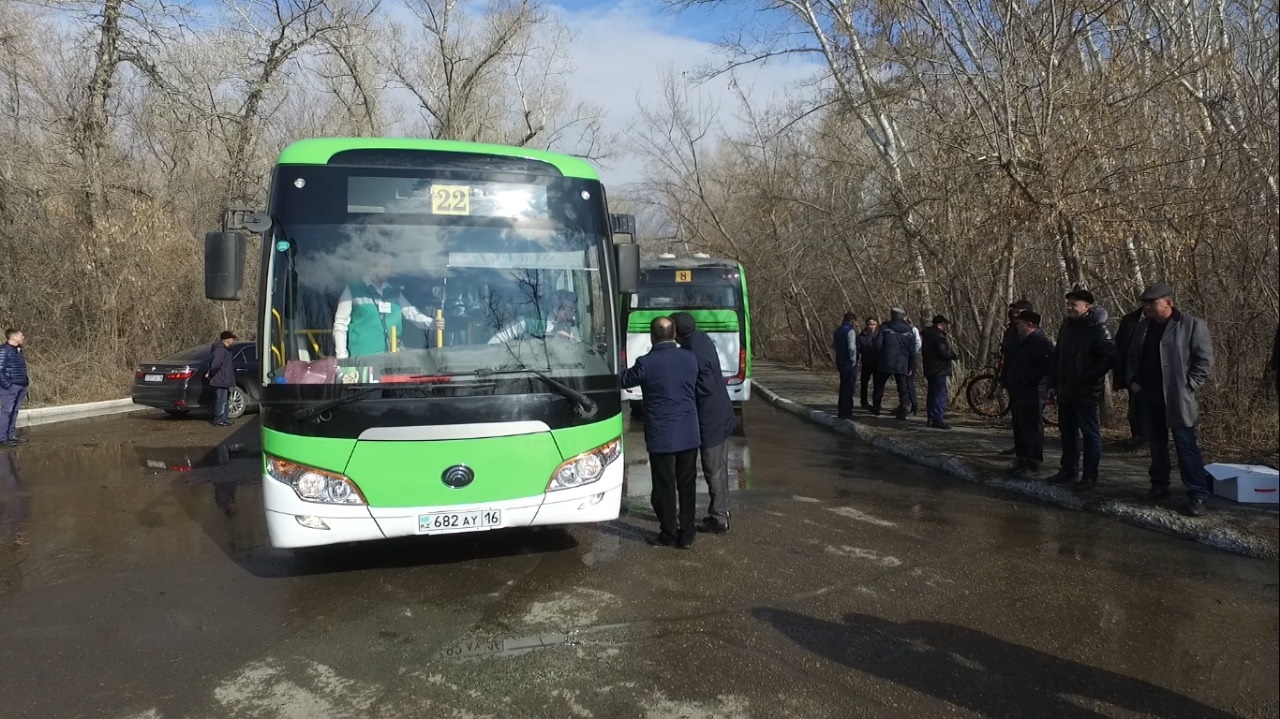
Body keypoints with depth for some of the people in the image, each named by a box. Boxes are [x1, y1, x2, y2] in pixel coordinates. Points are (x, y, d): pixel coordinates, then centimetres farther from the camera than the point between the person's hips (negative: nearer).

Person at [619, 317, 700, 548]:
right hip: (689, 434, 4)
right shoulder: (690, 359, -2)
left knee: (664, 487, 8)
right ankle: (687, 534, 20)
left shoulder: (646, 364, -15)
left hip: (661, 437, -4)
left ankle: (668, 535, 18)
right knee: (687, 485, 13)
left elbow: (623, 380, 2)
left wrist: (620, 371, 23)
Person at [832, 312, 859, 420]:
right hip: (848, 363, -9)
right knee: (849, 388, -3)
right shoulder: (850, 331, -15)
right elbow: (852, 347, -24)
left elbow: (833, 347, 21)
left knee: (844, 386, 18)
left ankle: (841, 411, 25)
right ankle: (846, 413, -1)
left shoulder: (838, 330, 13)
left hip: (840, 361, 9)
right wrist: (854, 360, -13)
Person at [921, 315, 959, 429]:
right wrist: (955, 356, -4)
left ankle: (931, 418, 22)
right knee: (940, 395, -9)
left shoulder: (928, 335, 15)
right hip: (939, 370, -10)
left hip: (930, 369, 10)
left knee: (932, 394, 16)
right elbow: (944, 353, -23)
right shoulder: (939, 336, -17)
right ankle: (937, 420, -11)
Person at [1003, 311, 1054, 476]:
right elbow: (1010, 362, 28)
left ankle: (1033, 463, 0)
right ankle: (1021, 459, 24)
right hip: (1017, 392, 10)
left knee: (1032, 429, -5)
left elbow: (1048, 365, -25)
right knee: (1019, 428, 15)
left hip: (1032, 394, -10)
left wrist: (1027, 379, -23)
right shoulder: (1022, 341, 18)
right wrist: (1008, 382, 14)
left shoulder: (1042, 342, -13)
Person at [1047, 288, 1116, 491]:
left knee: (1090, 434, 1)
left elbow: (1109, 357, -18)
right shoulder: (1066, 326, 11)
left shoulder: (1097, 329, -12)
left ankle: (1090, 476, 7)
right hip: (1065, 391, 8)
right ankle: (1069, 471, 24)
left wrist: (1087, 377, -16)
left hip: (1086, 392, -8)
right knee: (1067, 432, 14)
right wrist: (1053, 382, 11)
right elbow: (1057, 356, 16)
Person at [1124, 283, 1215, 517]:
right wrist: (1132, 381, 6)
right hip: (1148, 396, 6)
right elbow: (1132, 357, 20)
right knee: (1156, 444, 13)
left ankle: (1197, 495, -1)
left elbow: (1205, 361, -8)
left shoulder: (1193, 325, -6)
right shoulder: (1142, 326, 11)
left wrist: (1188, 387, -13)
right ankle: (1159, 485, 25)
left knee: (1186, 446, -6)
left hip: (1178, 398, -6)